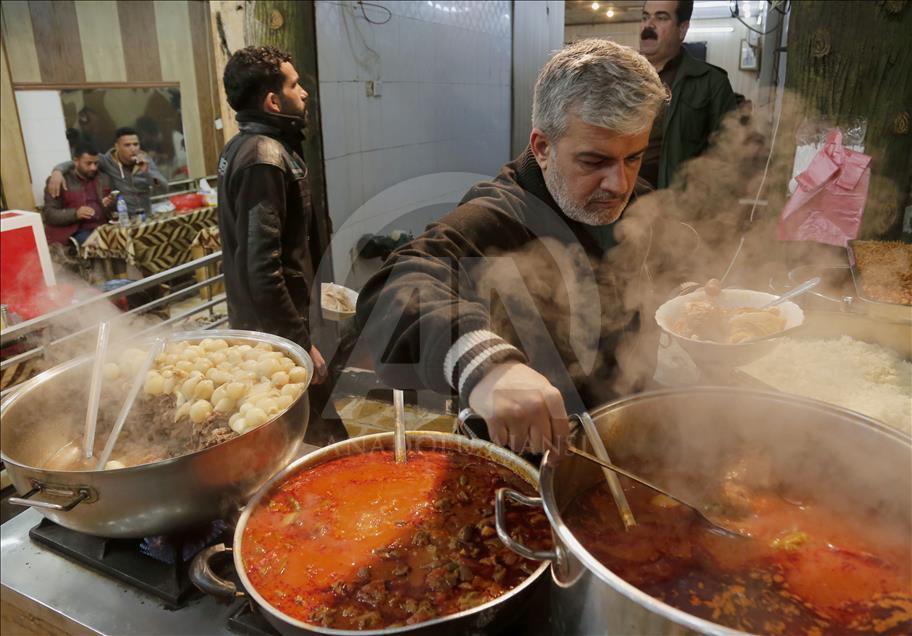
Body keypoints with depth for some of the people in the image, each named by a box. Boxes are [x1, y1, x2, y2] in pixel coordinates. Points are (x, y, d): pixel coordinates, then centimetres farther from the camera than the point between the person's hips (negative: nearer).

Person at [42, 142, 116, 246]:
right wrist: (75, 214, -18)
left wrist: (111, 205, -2)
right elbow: (49, 214, -1)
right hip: (78, 232, -3)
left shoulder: (103, 179, 18)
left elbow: (112, 213, 22)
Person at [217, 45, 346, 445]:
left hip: (253, 319, 10)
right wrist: (301, 343, -22)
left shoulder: (243, 146, 10)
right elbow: (264, 267, -27)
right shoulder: (266, 158, -21)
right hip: (276, 329, -10)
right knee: (319, 438, 1)